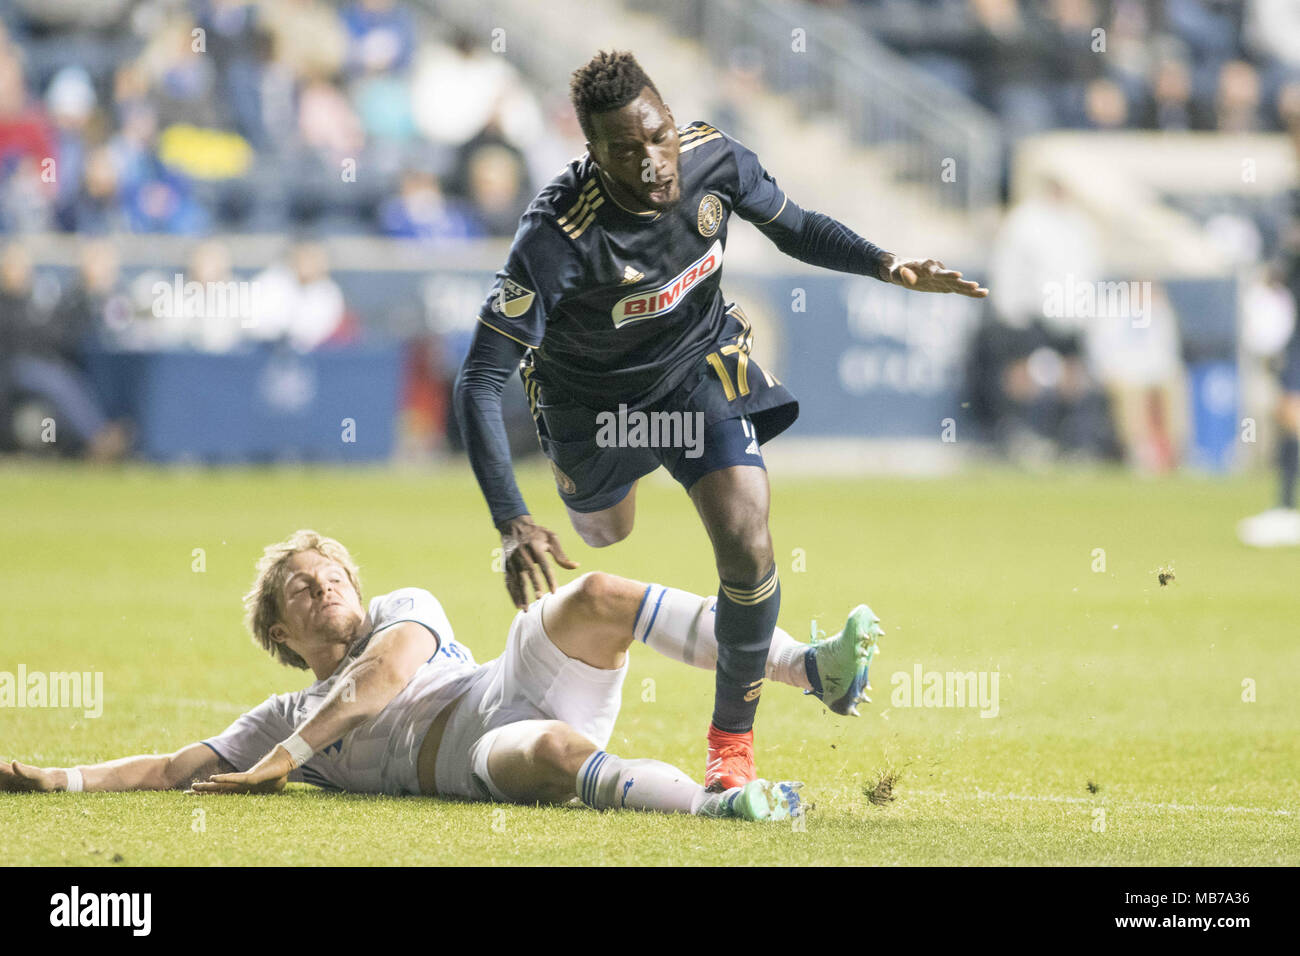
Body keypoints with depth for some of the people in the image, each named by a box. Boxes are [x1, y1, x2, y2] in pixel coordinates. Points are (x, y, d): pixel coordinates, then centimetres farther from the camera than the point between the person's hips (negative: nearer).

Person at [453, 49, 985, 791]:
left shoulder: (714, 159, -27)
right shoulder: (559, 235, -40)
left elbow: (794, 228, -3)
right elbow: (480, 381, -39)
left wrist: (888, 266, -20)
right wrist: (512, 524, -47)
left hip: (702, 369, 1)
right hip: (594, 396, -1)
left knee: (748, 548, -16)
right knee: (606, 535, 27)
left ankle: (733, 739, 6)